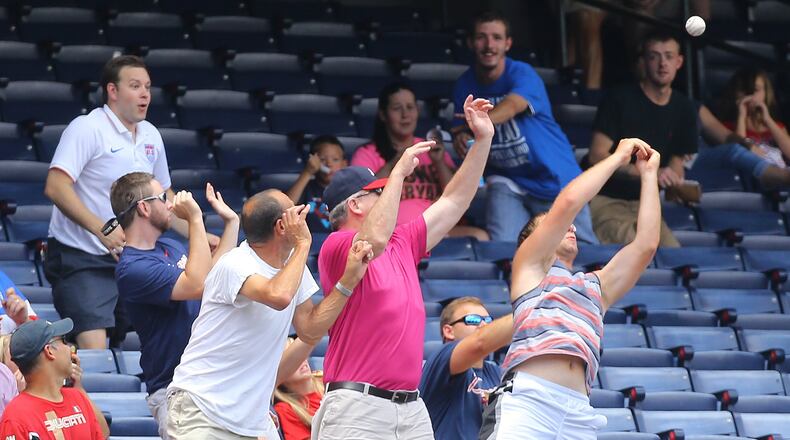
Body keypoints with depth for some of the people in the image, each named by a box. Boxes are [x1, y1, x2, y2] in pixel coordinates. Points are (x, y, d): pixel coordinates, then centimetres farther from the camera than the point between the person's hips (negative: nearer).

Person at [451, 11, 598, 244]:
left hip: (555, 179, -3)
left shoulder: (522, 74, -16)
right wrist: (461, 137, -28)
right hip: (506, 180, 3)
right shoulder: (465, 85, -1)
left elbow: (512, 106, -38)